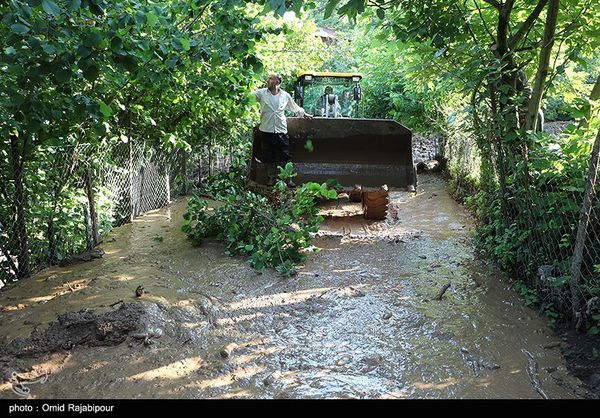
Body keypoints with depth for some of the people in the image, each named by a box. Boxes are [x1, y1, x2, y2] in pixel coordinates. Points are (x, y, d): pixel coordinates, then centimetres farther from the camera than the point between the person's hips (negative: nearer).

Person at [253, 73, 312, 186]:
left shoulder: (285, 95, 6)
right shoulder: (261, 93, 2)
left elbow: (295, 107, 21)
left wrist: (304, 114, 28)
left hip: (281, 130, 0)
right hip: (266, 130, 0)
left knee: (284, 157, 3)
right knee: (268, 157, 6)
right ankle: (271, 178, 20)